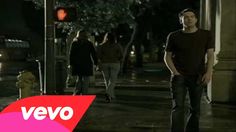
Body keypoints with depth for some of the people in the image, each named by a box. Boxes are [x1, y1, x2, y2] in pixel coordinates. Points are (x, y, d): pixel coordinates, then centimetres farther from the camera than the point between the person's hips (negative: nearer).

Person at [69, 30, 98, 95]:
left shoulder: (74, 43, 3)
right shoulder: (89, 44, 2)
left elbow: (71, 55, 1)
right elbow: (94, 54, 1)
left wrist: (71, 64, 4)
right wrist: (96, 63, 5)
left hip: (77, 65, 2)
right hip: (86, 64, -2)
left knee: (79, 79, 16)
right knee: (85, 80, 4)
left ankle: (76, 93, 6)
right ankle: (84, 93, 0)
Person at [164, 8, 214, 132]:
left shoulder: (206, 35, 5)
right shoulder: (174, 36, 2)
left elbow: (210, 55, 0)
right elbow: (167, 57, 5)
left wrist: (209, 72, -15)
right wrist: (175, 72, -8)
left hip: (198, 77, 2)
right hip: (179, 76, -2)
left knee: (195, 109, 8)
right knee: (178, 107, -13)